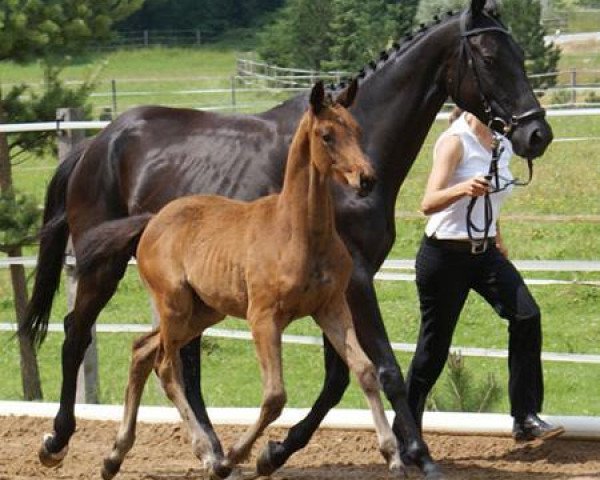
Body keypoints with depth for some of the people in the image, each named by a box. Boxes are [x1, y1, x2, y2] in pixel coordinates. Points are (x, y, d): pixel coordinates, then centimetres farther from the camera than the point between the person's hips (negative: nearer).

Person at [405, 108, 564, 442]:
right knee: (433, 348, 1)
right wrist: (463, 189, -44)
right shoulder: (455, 142, -15)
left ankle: (526, 419, -14)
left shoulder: (503, 146, 7)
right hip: (445, 254, -6)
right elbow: (429, 203, -26)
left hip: (486, 254, 6)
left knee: (526, 316, -16)